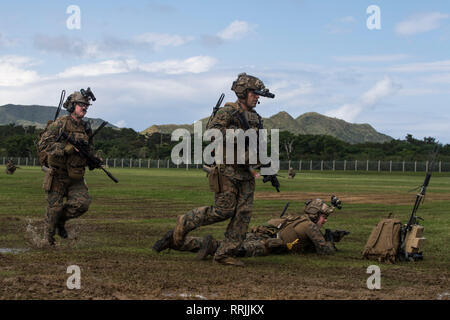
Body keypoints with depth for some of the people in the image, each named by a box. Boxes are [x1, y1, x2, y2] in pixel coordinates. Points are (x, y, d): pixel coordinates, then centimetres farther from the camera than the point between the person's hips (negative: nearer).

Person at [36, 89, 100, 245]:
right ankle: (48, 237, 23)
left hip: (75, 177, 5)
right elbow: (43, 144, -20)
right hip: (57, 175, -5)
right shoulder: (60, 124, -11)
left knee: (82, 203, -11)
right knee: (55, 207, 1)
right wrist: (69, 148, -26)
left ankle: (61, 220, 17)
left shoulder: (86, 127, 8)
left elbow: (89, 149, 23)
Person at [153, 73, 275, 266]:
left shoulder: (255, 118, 17)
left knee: (243, 213, -2)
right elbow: (211, 131, -19)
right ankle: (184, 224, 11)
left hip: (245, 171, 7)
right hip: (227, 169, -7)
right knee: (223, 210, -10)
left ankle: (225, 254, 2)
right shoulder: (228, 111, -6)